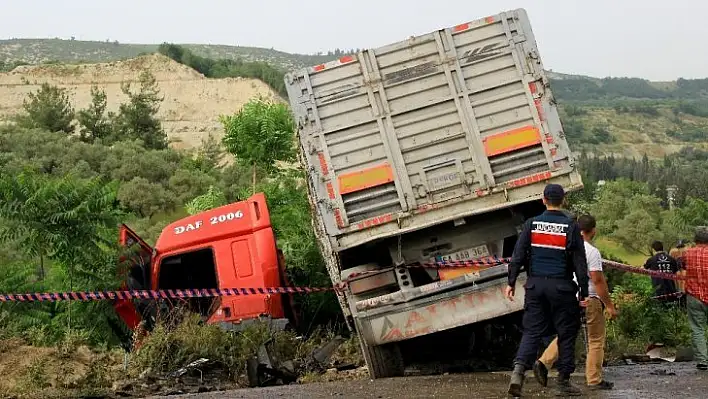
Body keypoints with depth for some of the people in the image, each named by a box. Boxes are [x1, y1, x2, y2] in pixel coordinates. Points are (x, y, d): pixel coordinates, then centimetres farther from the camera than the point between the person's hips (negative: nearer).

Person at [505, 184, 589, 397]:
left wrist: (511, 282, 6)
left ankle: (519, 369, -15)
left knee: (532, 331, 6)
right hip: (562, 287, -2)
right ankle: (564, 381, 13)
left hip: (535, 285, 2)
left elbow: (517, 256, 0)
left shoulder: (532, 224, 1)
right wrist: (584, 293, 2)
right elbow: (580, 263, -3)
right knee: (566, 333, 9)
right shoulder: (571, 227, -4)